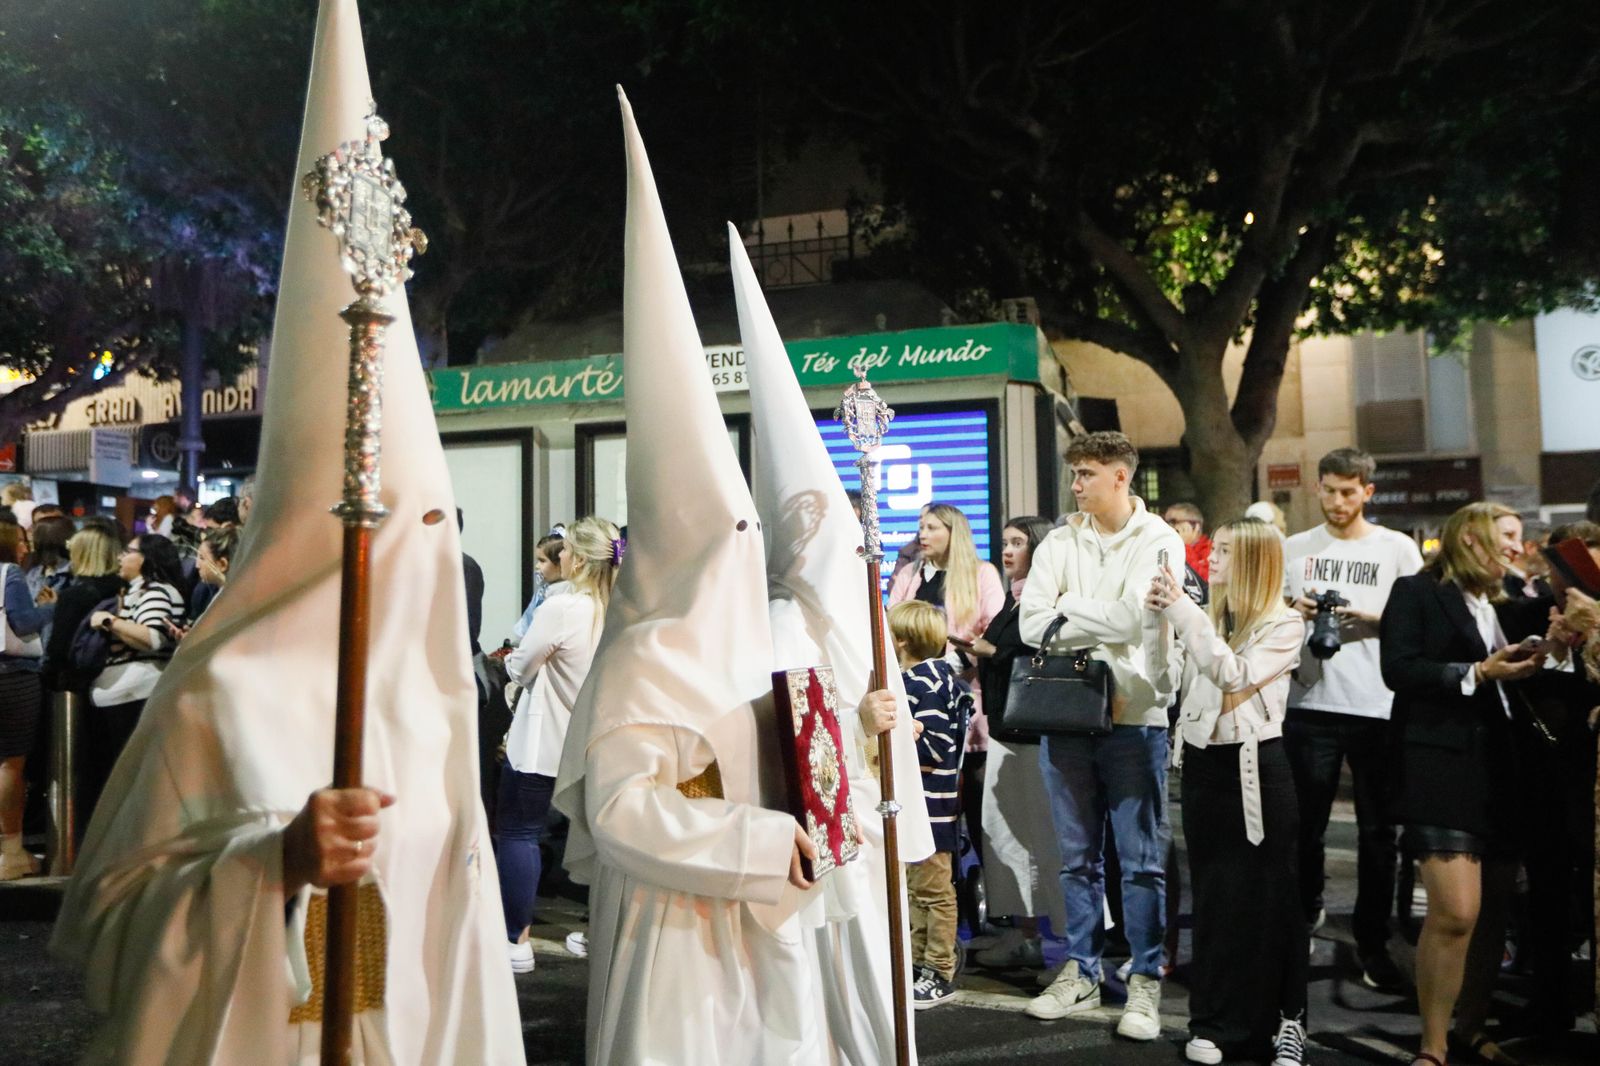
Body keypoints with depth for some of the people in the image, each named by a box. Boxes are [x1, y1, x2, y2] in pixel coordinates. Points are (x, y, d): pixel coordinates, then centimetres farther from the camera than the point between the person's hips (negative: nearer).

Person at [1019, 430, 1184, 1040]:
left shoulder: (1159, 542, -2)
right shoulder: (1060, 543, 8)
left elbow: (1132, 618, -16)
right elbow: (1030, 625, -4)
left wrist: (1067, 606, -5)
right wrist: (1101, 621, -11)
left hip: (1133, 715, -3)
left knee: (1142, 859, 4)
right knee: (1078, 855, 13)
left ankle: (1146, 980, 17)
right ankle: (1081, 972, 25)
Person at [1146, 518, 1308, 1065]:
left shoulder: (1284, 624, -5)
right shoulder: (1205, 618, 10)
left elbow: (1236, 676, -19)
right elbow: (1165, 683, 5)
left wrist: (1183, 611, -19)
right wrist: (1161, 620, -6)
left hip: (1256, 766, -5)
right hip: (1203, 763, 5)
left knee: (1267, 893, 4)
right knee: (1212, 893, 10)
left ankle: (1284, 1019, 17)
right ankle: (1216, 1020, 20)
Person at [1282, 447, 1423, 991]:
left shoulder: (1398, 548, 6)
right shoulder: (1295, 548, 10)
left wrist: (1372, 618, -13)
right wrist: (1294, 612, -8)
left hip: (1378, 706, -1)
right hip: (1311, 703, 1)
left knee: (1377, 830, 4)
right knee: (1305, 823, 7)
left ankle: (1372, 945, 15)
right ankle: (1306, 913, 27)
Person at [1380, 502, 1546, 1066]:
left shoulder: (1502, 606, 23)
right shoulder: (1417, 591, 0)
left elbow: (1511, 683, 21)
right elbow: (1399, 670, -12)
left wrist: (1527, 667, 2)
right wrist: (1477, 673, -13)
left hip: (1500, 767, 8)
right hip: (1441, 763, -8)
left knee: (1492, 910, 10)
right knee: (1455, 911, -15)